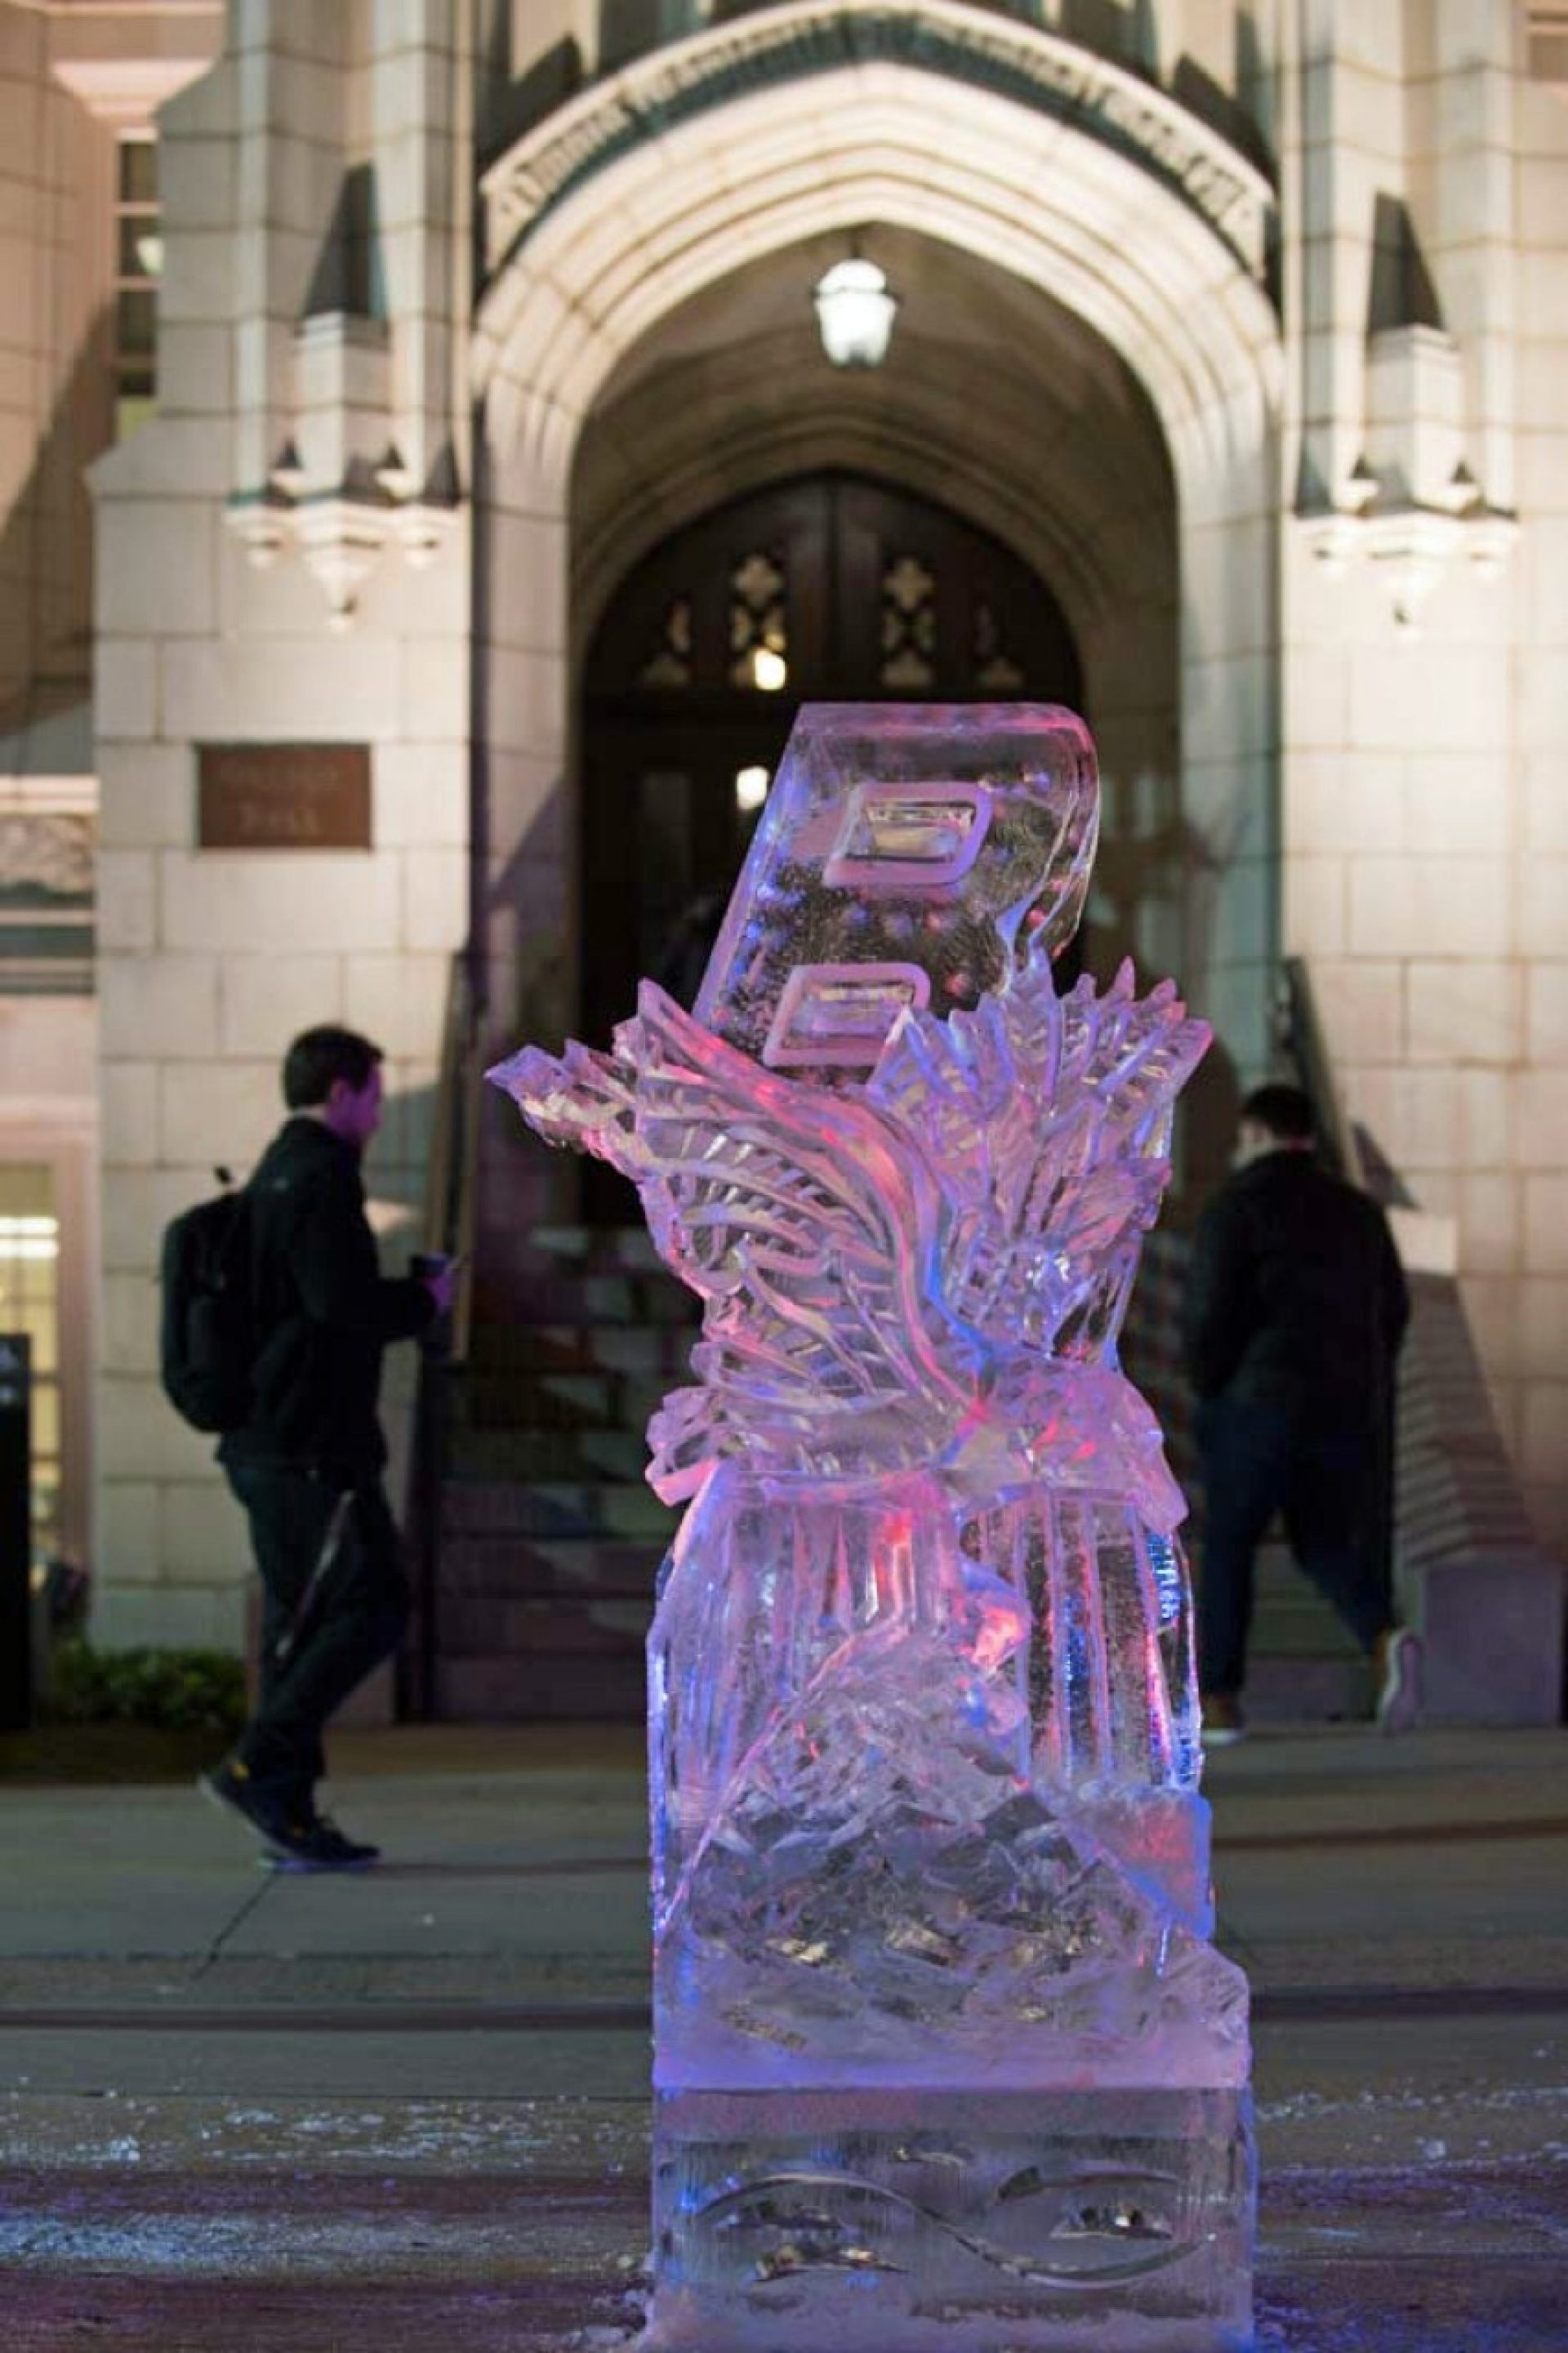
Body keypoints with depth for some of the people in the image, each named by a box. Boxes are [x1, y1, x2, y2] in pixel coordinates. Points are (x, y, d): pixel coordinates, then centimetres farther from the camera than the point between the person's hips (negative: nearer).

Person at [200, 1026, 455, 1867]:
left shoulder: (274, 1175, 18)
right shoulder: (320, 1178, -13)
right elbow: (344, 1306, -21)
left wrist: (402, 1293, 16)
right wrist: (424, 1300, -5)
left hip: (264, 1442, 10)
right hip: (312, 1445, -10)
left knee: (300, 1621, 10)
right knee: (372, 1608, -8)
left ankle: (287, 1812, 10)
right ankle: (255, 1767, -10)